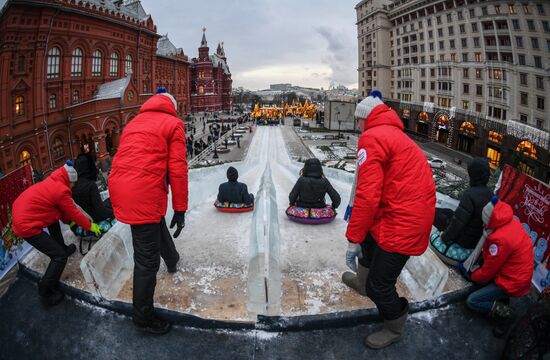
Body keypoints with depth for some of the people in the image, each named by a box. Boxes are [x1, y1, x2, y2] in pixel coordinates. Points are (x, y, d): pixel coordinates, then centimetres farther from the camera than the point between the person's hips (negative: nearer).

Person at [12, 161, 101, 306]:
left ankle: (62, 248, 39)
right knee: (60, 256, -6)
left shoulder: (51, 183, 10)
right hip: (27, 226, -10)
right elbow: (74, 212, -6)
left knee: (54, 218, 30)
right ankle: (45, 293, 3)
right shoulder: (61, 190, -17)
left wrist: (69, 221, 31)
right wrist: (90, 226, 7)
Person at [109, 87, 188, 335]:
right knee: (147, 261, 3)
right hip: (144, 195, -8)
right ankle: (143, 319, 17)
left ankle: (172, 260, 59)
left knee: (157, 223, 34)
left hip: (119, 187, 9)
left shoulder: (133, 123, 21)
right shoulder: (173, 124, 1)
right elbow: (177, 170, -7)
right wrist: (180, 209, -2)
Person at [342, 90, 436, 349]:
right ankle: (362, 282, 55)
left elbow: (368, 194, -22)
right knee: (369, 238, 32)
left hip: (403, 222, -10)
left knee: (380, 285, 3)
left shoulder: (372, 137, -15)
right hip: (417, 212, 10)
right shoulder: (396, 135, 16)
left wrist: (352, 239, -15)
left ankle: (394, 330, 28)